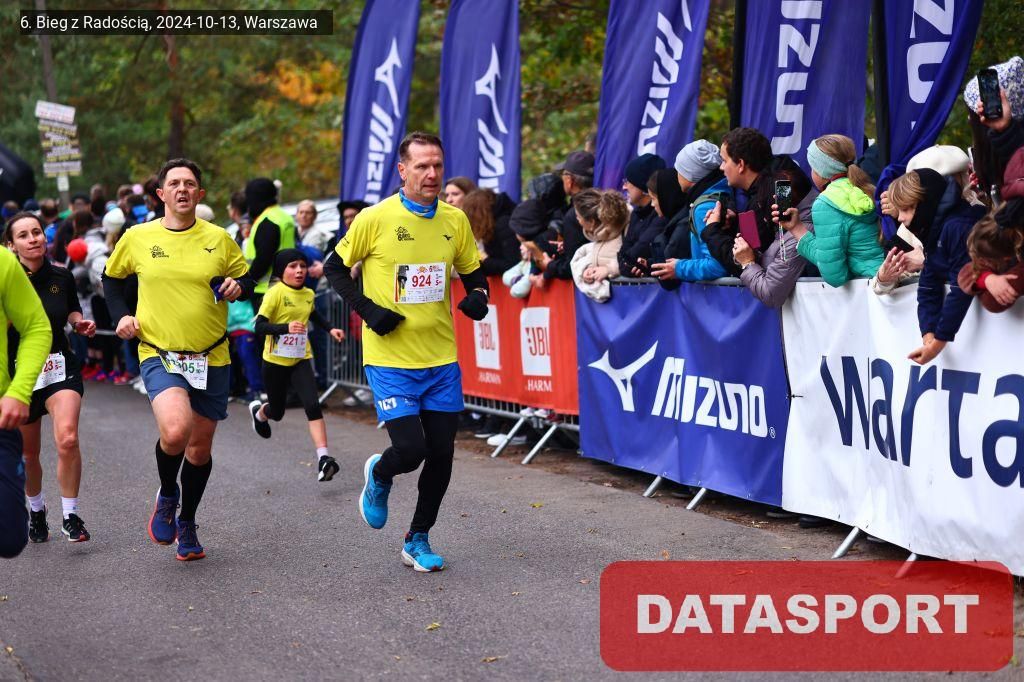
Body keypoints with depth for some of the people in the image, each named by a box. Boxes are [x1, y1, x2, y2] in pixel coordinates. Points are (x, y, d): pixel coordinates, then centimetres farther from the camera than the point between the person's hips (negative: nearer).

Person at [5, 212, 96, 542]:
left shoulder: (61, 277, -1)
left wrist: (81, 323, -2)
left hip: (60, 369, 0)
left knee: (67, 438, -23)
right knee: (28, 454, 12)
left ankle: (71, 516, -9)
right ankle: (36, 510, 40)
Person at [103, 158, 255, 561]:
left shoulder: (218, 238, 1)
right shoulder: (137, 238, 0)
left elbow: (247, 281, 12)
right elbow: (112, 277, 17)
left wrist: (237, 287, -10)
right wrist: (121, 315, 3)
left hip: (211, 358, 2)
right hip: (159, 354, -2)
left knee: (200, 445, 10)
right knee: (175, 430, -27)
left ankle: (186, 523, 33)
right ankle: (166, 494, 5)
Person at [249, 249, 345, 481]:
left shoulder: (308, 294, 4)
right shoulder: (276, 293, -15)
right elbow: (259, 326, -20)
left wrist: (330, 329, 12)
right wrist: (286, 327, -35)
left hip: (300, 359, 3)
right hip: (275, 360, -3)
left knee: (313, 406, -17)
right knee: (277, 412, 13)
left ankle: (323, 458, -21)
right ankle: (258, 411, 51)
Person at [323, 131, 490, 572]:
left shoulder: (455, 220, 3)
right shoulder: (376, 219, -8)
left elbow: (472, 271, 16)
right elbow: (335, 267, 2)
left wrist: (478, 295, -7)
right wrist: (367, 309, -10)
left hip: (441, 358, 4)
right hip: (390, 359, -4)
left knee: (442, 454, 5)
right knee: (410, 450, -12)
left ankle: (418, 540, 25)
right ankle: (378, 475, 25)